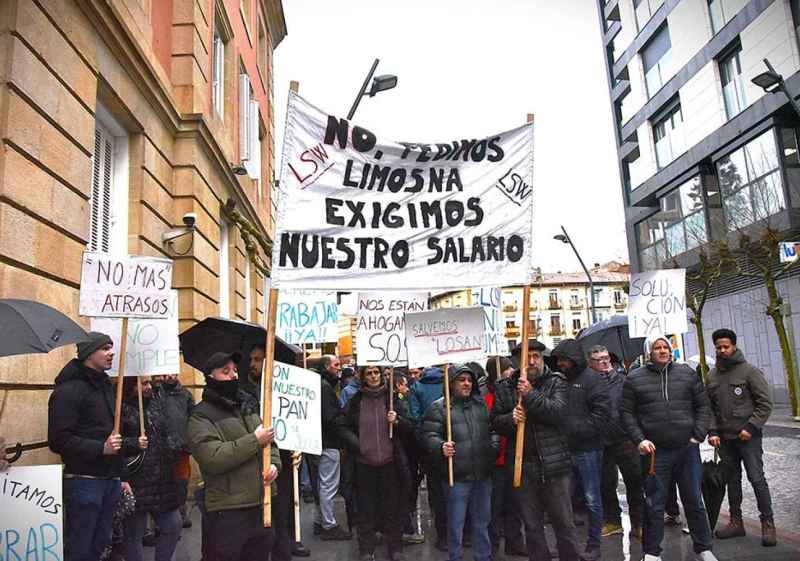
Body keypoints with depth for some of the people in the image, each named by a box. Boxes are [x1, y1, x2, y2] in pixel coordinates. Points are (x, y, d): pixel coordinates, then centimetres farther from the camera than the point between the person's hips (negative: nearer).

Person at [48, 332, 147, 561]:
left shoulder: (106, 387, 17)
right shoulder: (69, 390, -11)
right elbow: (59, 440, -19)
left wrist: (134, 443, 12)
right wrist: (101, 448, -24)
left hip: (110, 480, 8)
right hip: (83, 480, -8)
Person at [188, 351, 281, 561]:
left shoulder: (248, 408, 14)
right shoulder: (201, 416, -10)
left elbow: (270, 442, 17)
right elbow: (212, 458, -23)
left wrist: (274, 463, -4)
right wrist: (254, 441, -20)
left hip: (262, 506, 7)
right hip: (227, 512, -7)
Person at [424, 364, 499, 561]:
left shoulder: (481, 404, 12)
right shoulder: (438, 407, -4)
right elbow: (430, 435, -8)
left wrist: (494, 445, 2)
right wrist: (441, 447, -27)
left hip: (483, 474, 5)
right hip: (456, 476, -4)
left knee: (482, 521, 17)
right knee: (455, 523, 6)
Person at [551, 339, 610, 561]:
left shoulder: (592, 379, -7)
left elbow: (601, 413, -15)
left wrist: (579, 430, -19)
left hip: (587, 449, -6)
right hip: (565, 449, 6)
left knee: (592, 499, 5)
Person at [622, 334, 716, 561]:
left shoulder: (687, 373, 6)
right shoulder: (634, 379, 1)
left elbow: (703, 406, 9)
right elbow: (627, 413, 2)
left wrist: (698, 436, 0)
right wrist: (639, 439, -8)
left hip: (687, 449, 2)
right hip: (655, 451, -1)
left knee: (694, 501, 13)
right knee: (654, 505, 7)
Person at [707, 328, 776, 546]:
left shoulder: (749, 371, -7)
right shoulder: (712, 376, 8)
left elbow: (765, 404, -9)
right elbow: (709, 407, 11)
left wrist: (750, 427, -16)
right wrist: (712, 431, 0)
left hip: (748, 437, -5)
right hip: (724, 438, 5)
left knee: (757, 478, -3)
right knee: (732, 480, 12)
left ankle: (767, 524, 10)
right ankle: (736, 522, 22)